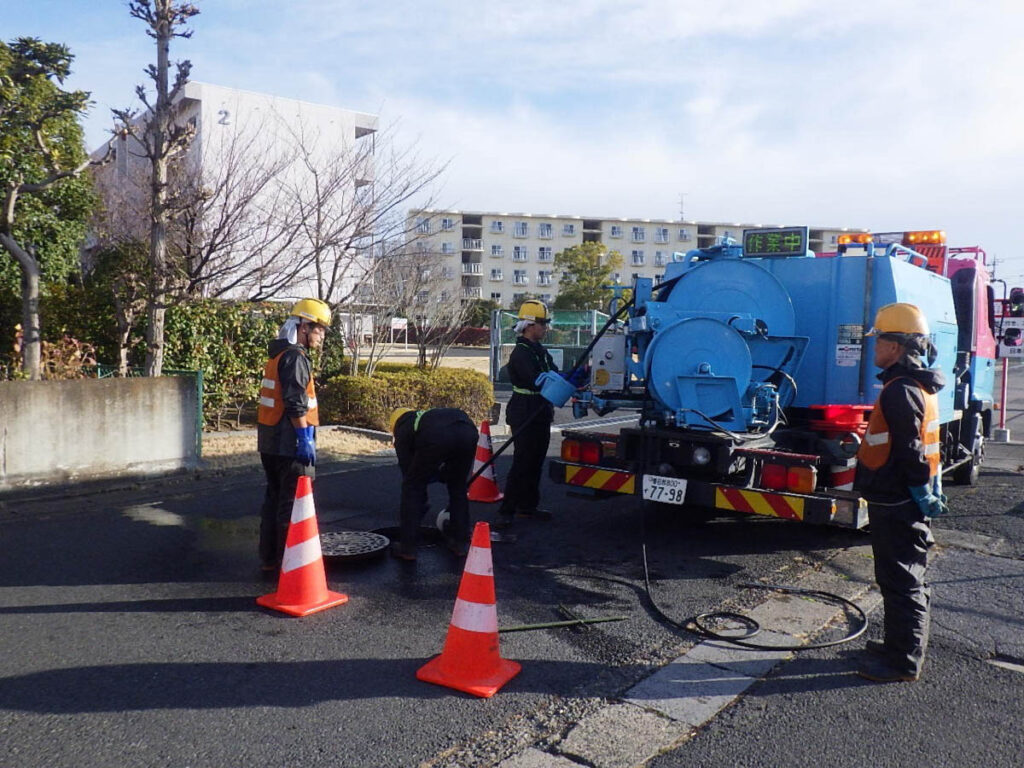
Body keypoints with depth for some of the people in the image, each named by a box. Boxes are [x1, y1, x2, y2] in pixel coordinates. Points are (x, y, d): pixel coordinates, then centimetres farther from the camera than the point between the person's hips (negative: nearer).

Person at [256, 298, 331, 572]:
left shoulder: (278, 354, 17)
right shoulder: (295, 357, -15)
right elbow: (296, 405, -21)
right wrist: (306, 440, -18)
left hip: (271, 443, 10)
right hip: (290, 444, -10)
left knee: (274, 498, 16)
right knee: (293, 503, -3)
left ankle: (269, 558, 24)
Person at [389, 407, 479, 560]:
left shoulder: (402, 432, 32)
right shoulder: (425, 415, 45)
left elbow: (407, 470, 31)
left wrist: (421, 507, 42)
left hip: (436, 438, -5)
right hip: (468, 430, 5)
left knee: (412, 487, 17)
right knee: (458, 487, 26)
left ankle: (406, 547, 20)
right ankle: (461, 542, 33)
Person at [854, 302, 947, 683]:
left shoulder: (901, 391, -21)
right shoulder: (920, 385, 12)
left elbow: (909, 453, -23)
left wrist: (922, 495, -16)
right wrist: (929, 492, 22)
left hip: (895, 504, -11)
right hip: (907, 501, 11)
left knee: (900, 580, -1)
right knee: (909, 577, 20)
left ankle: (903, 661, 8)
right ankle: (905, 643, 34)